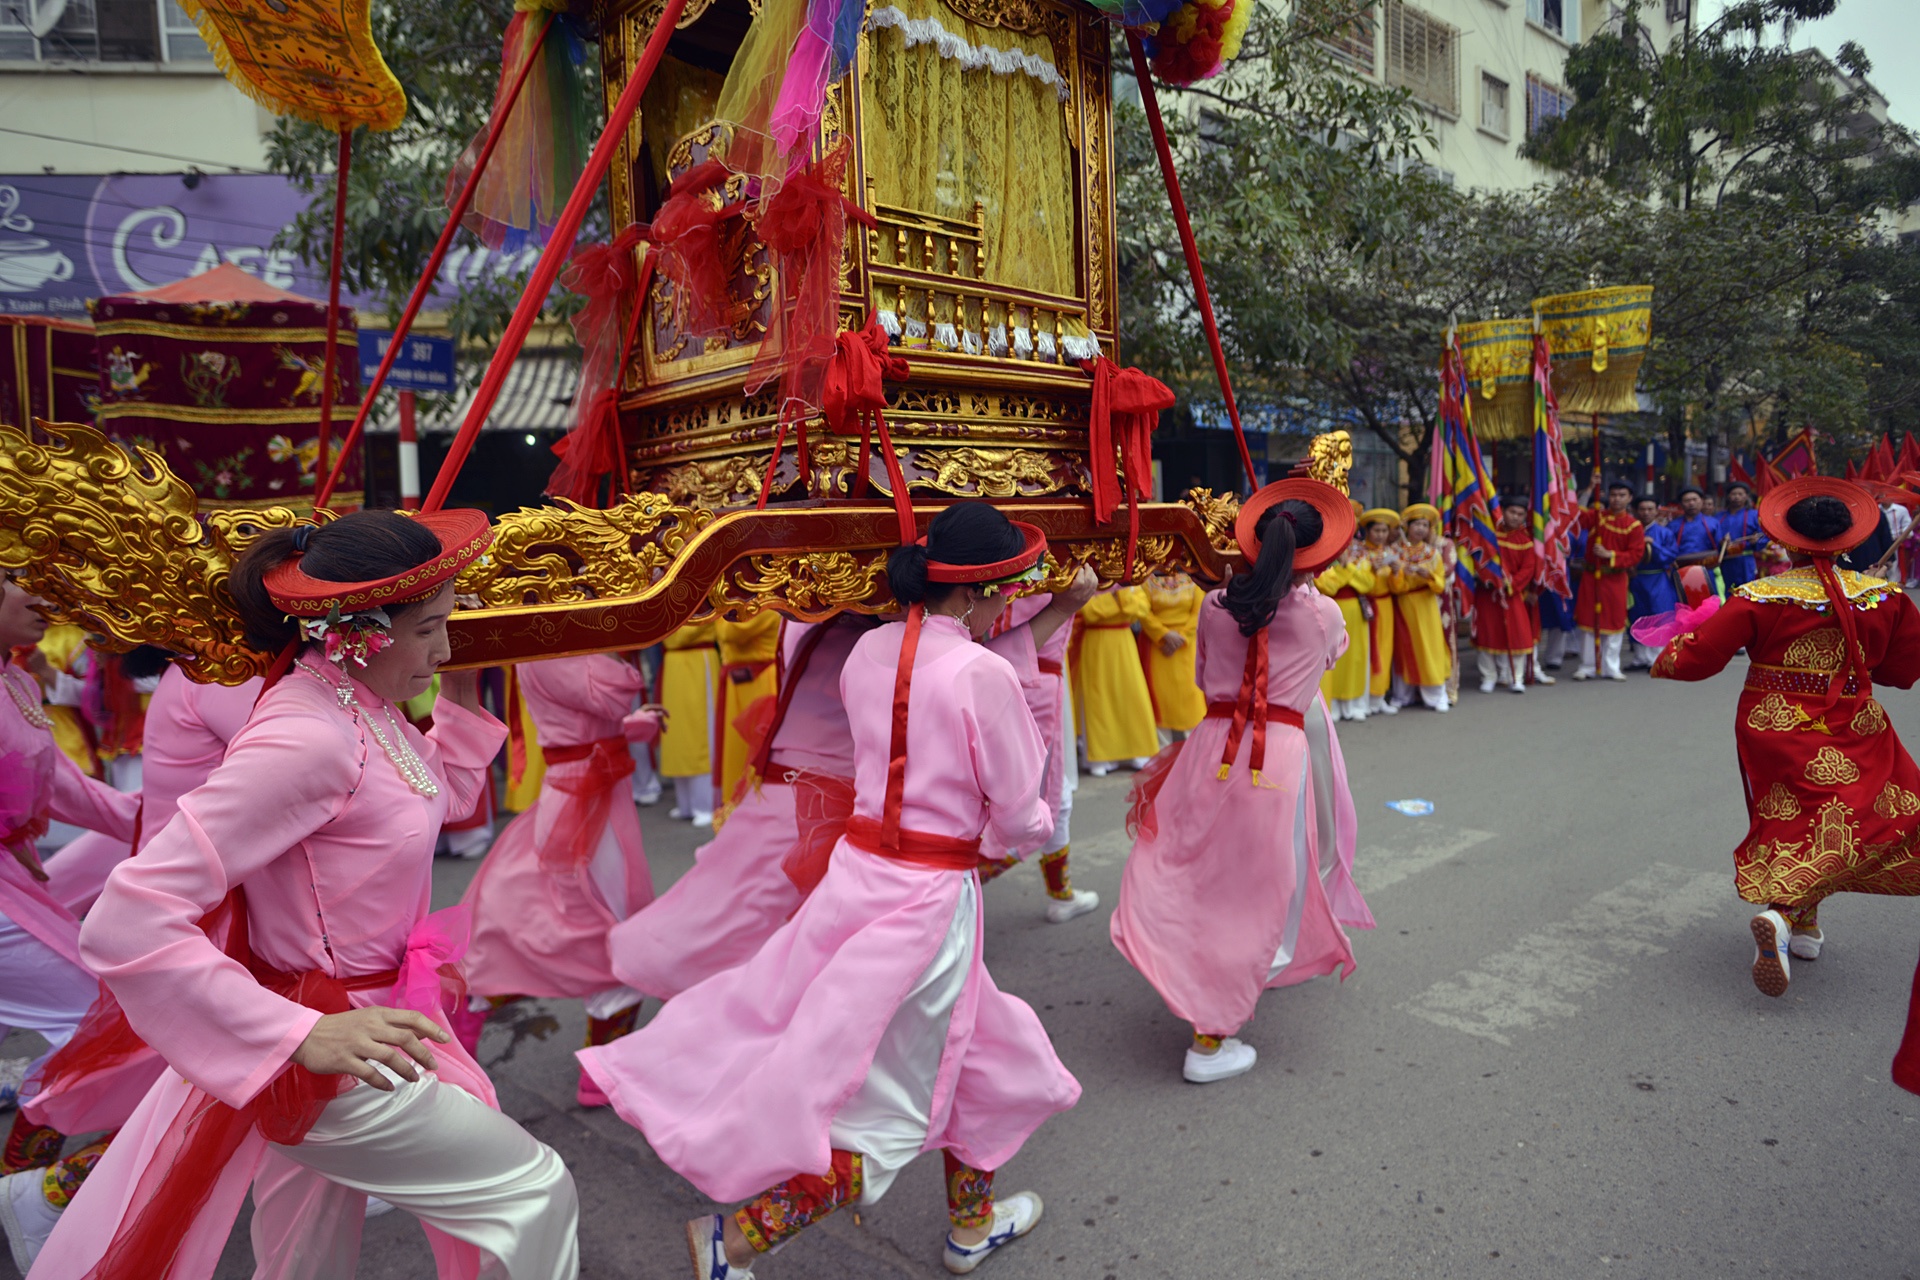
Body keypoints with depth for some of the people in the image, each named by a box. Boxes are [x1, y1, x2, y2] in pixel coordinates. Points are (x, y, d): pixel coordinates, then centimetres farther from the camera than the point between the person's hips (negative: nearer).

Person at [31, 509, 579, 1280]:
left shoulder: (361, 709, -1)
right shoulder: (304, 738, -29)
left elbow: (449, 792, 19)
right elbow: (125, 925, -30)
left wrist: (461, 689, 7)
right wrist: (304, 1035, -32)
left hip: (340, 1032, 9)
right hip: (323, 1068, -9)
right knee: (534, 1193, 5)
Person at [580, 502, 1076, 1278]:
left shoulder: (869, 651, 1)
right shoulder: (984, 674, -18)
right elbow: (1016, 817, -8)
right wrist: (1041, 825, 12)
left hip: (857, 868, 7)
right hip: (929, 898, -7)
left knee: (978, 1044, 27)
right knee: (885, 1114, 12)